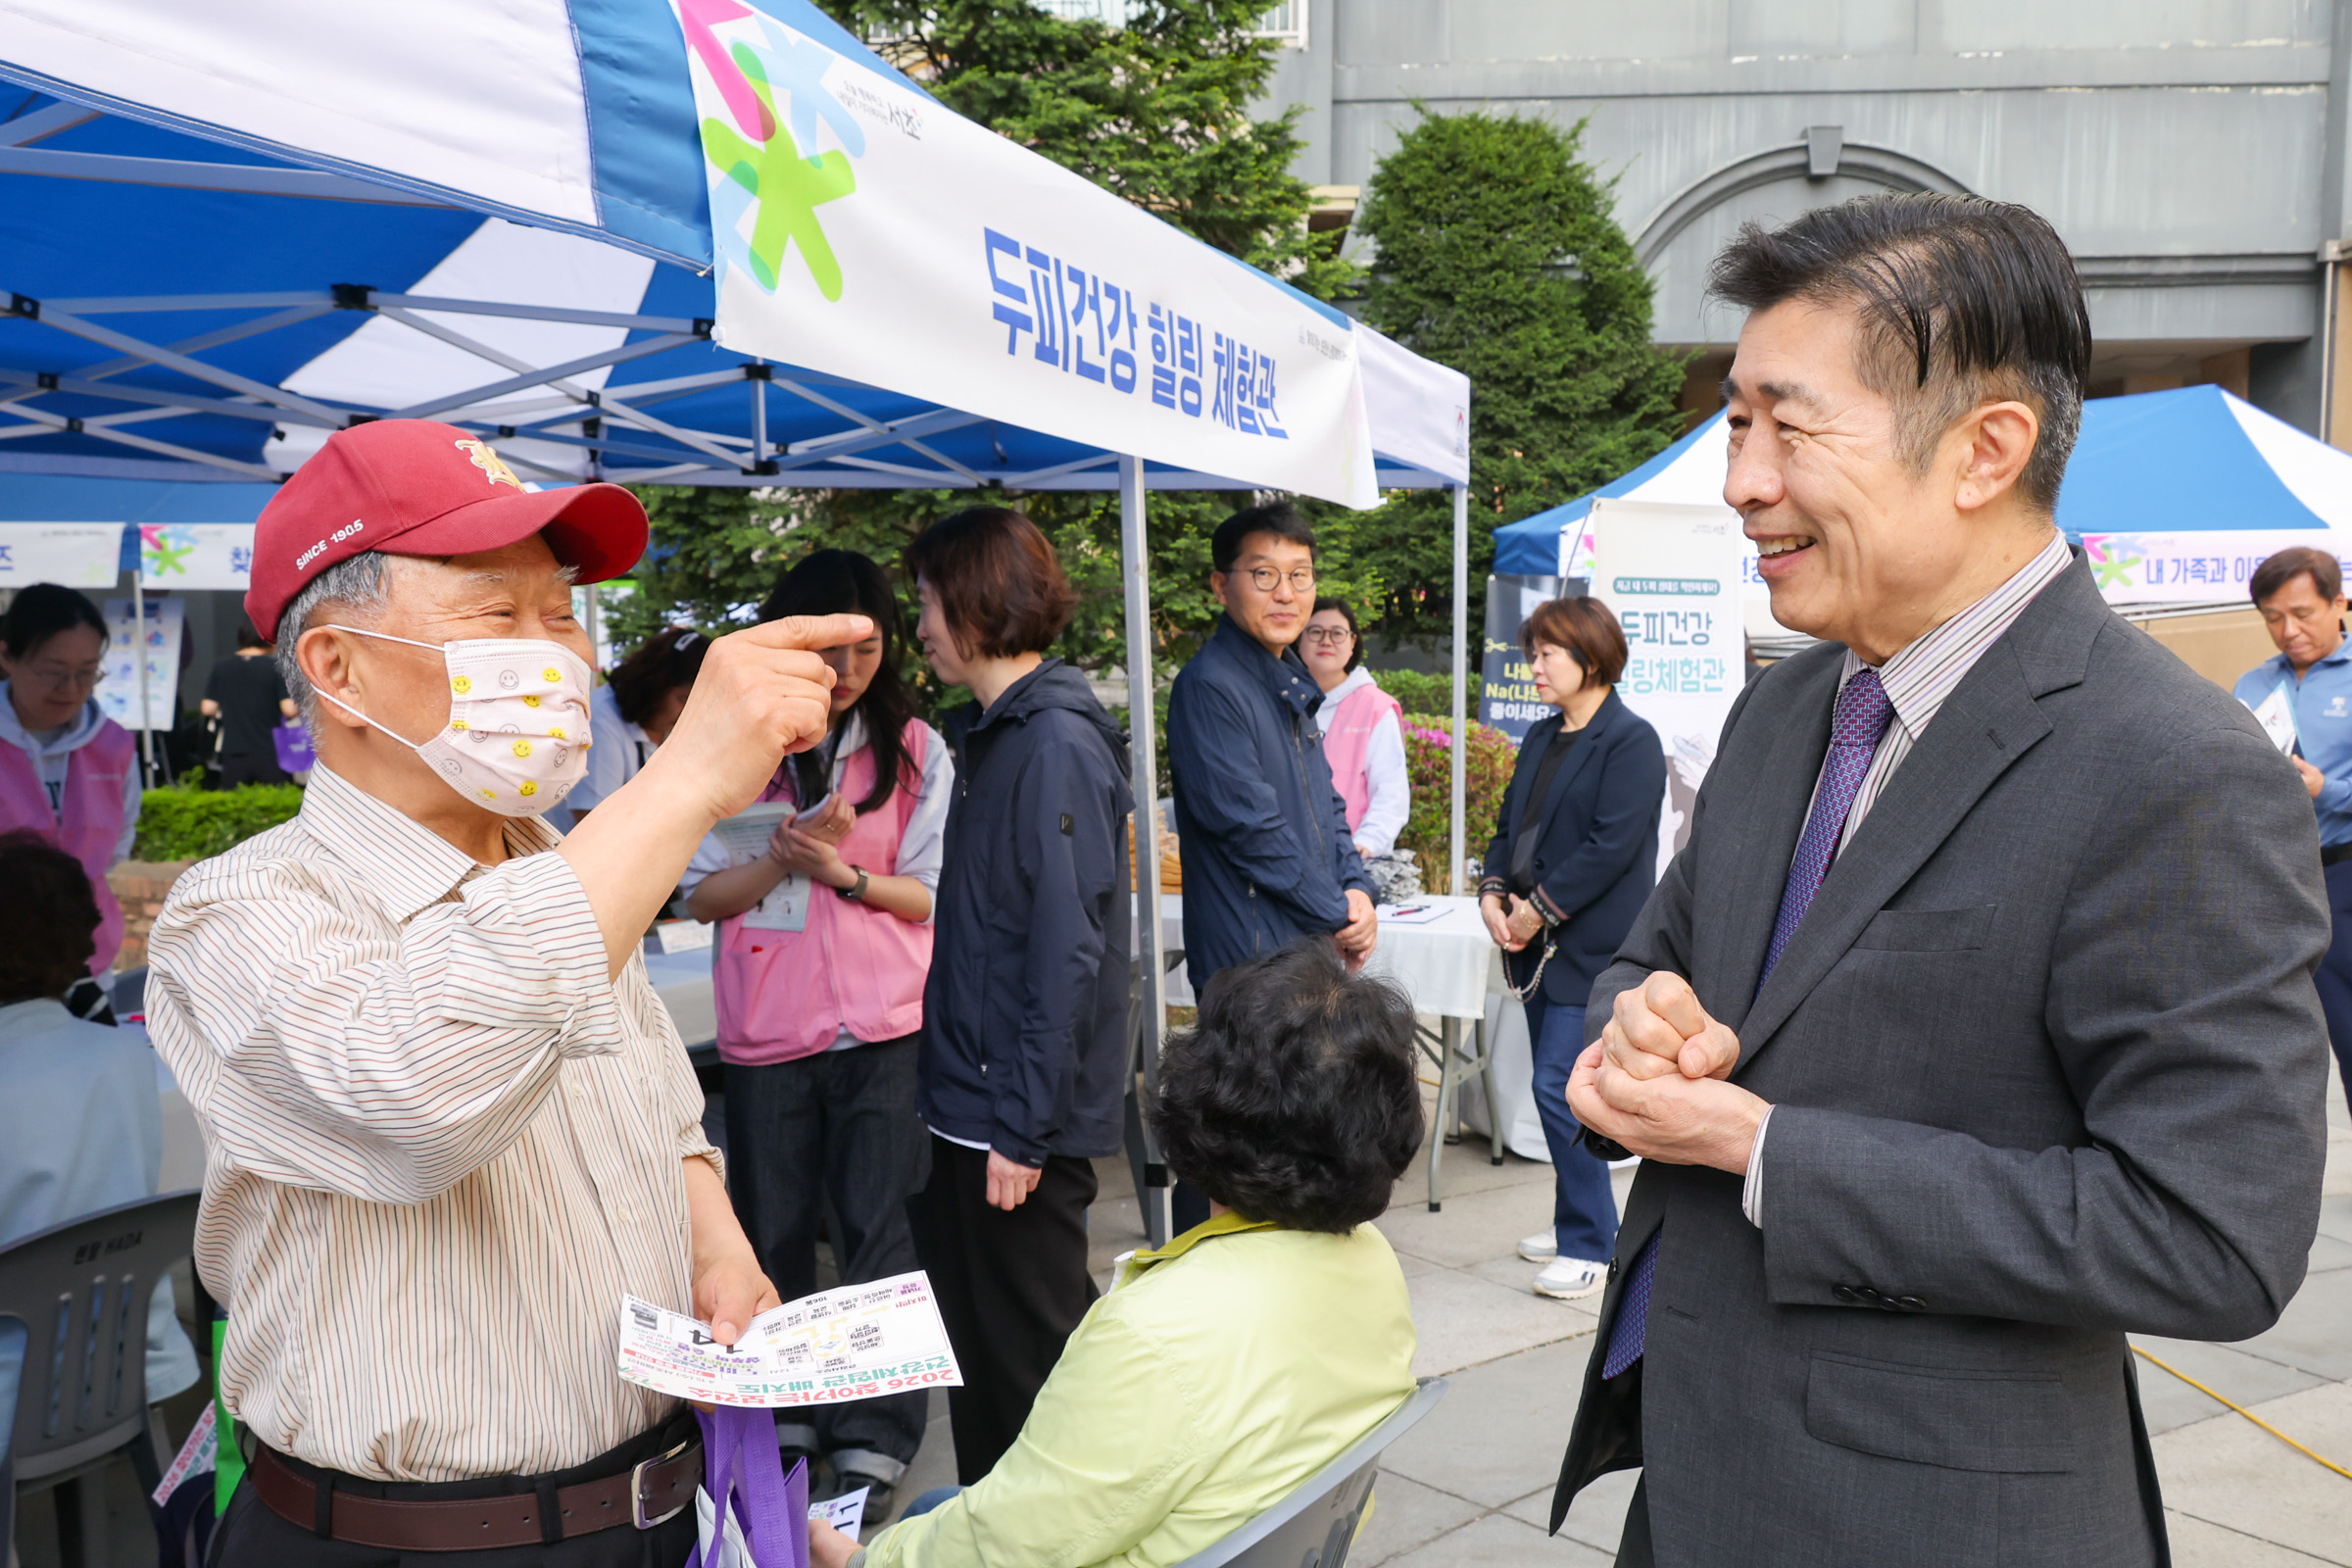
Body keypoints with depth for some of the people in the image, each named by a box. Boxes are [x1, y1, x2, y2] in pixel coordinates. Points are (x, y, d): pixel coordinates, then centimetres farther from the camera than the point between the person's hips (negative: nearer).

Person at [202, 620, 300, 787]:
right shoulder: (276, 667, -7)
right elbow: (289, 710, -13)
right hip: (268, 753, -2)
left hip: (234, 753, 3)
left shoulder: (220, 667, 2)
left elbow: (208, 708, 2)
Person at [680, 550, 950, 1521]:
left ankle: (875, 1437, 8)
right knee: (773, 1234, 11)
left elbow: (930, 894, 2)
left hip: (883, 1029, -1)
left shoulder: (917, 749, 2)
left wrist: (845, 869, -16)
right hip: (766, 1029, 1)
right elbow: (702, 895, 3)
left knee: (879, 1232, -2)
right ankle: (785, 1417, 27)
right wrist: (788, 857, -14)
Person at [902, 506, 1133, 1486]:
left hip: (1021, 1120, -9)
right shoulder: (998, 735, 12)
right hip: (967, 1102, 9)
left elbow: (1068, 953, -22)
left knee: (1028, 1356, 6)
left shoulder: (1056, 746, -17)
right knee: (975, 1341, 19)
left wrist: (1023, 1128, -21)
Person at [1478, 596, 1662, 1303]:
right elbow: (1510, 824, 16)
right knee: (1556, 1088, 14)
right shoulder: (1541, 738, 15)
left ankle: (1590, 1245, 3)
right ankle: (1580, 1221, 27)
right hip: (1541, 945, 8)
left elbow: (1611, 846, -18)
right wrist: (1494, 895, -1)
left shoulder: (1631, 741, -11)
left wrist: (1539, 908, -16)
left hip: (1593, 949, -8)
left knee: (1559, 1089, -9)